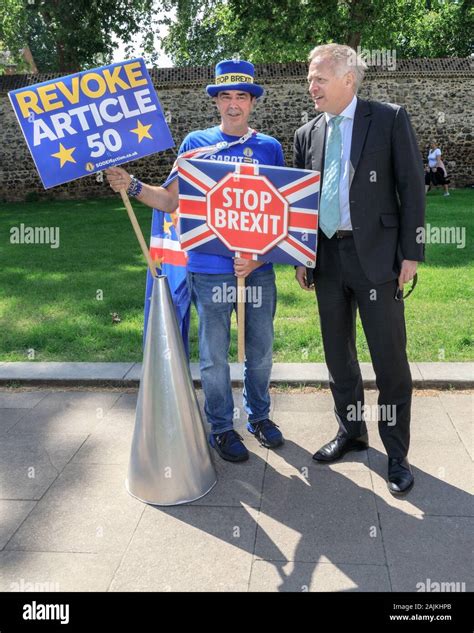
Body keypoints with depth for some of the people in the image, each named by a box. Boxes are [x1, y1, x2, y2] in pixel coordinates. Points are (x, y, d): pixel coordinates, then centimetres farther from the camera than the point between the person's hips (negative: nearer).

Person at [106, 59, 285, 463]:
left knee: (261, 350, 12)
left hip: (259, 266, 2)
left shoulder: (270, 148, 6)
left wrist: (258, 257, -7)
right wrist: (132, 186, -12)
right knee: (214, 354, 6)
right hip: (210, 268, -1)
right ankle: (221, 427, 24)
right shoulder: (196, 143, 4)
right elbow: (172, 201, 4)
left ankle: (259, 415, 33)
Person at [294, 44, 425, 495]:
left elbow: (412, 188, -4)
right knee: (338, 355, 13)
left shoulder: (389, 119, -2)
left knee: (390, 358, 1)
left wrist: (411, 253, -9)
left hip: (376, 255, -4)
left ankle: (397, 453, 17)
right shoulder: (307, 134, 11)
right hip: (326, 257, 5)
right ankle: (351, 432, 32)